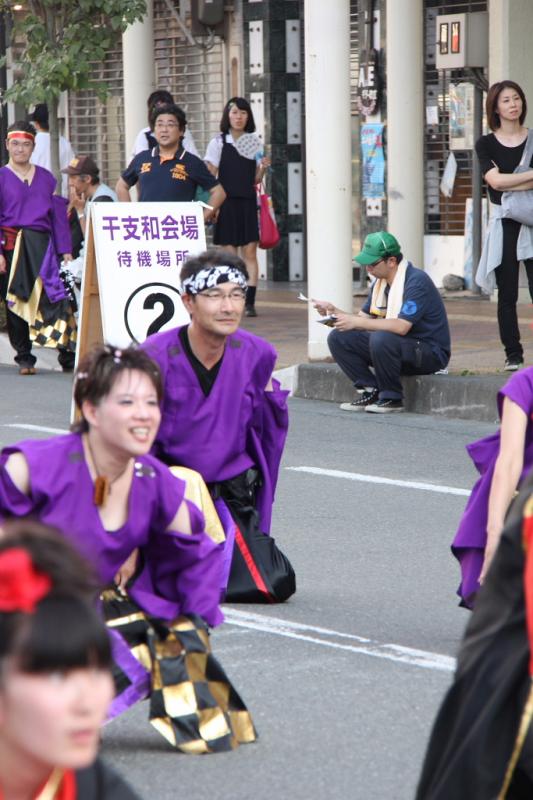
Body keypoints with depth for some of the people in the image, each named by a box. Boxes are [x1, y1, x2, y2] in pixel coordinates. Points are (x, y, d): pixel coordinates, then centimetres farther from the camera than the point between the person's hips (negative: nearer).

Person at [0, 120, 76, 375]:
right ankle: (24, 358, 8)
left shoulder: (46, 178, 13)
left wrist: (65, 250, 5)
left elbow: (59, 215, 13)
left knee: (55, 296, -10)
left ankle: (68, 355, -10)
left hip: (42, 246, 1)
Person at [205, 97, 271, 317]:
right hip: (227, 202, -2)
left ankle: (249, 303, -5)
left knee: (250, 251, -4)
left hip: (248, 202, 2)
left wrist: (263, 168, -8)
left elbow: (256, 179, 13)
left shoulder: (255, 143, 9)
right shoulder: (219, 142, 0)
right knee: (229, 253, -2)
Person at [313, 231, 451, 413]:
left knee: (381, 338, -37)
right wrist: (333, 311, -7)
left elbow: (401, 326, -31)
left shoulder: (416, 281, -21)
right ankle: (371, 391, -4)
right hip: (397, 347, 8)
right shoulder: (380, 283, 7)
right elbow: (364, 318, 10)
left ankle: (392, 398, -18)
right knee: (338, 338, -4)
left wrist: (356, 322, -28)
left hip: (429, 353, -8)